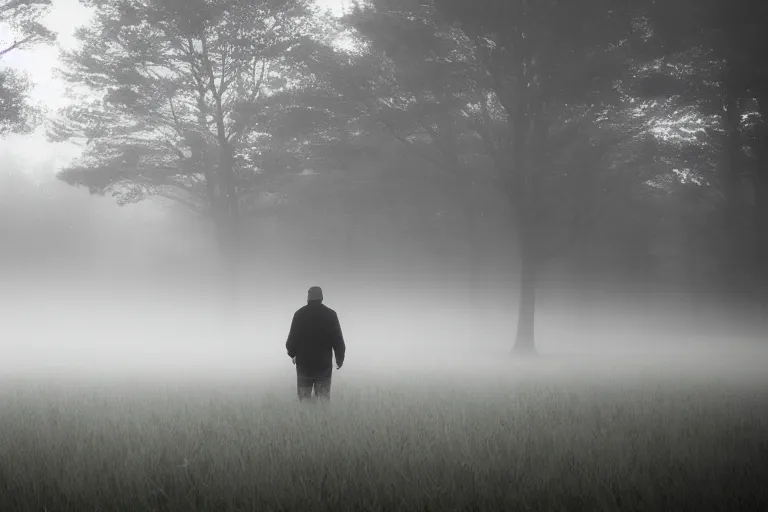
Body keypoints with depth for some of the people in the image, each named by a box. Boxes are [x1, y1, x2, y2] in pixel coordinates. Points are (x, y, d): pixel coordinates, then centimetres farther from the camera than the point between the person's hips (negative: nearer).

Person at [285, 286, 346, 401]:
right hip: (324, 365, 0)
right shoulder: (330, 314, -4)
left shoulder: (299, 314, -4)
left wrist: (292, 354, 19)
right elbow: (338, 340, -3)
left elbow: (292, 339, -2)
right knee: (324, 399, 5)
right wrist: (340, 359, 12)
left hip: (304, 365, 0)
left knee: (304, 398, 8)